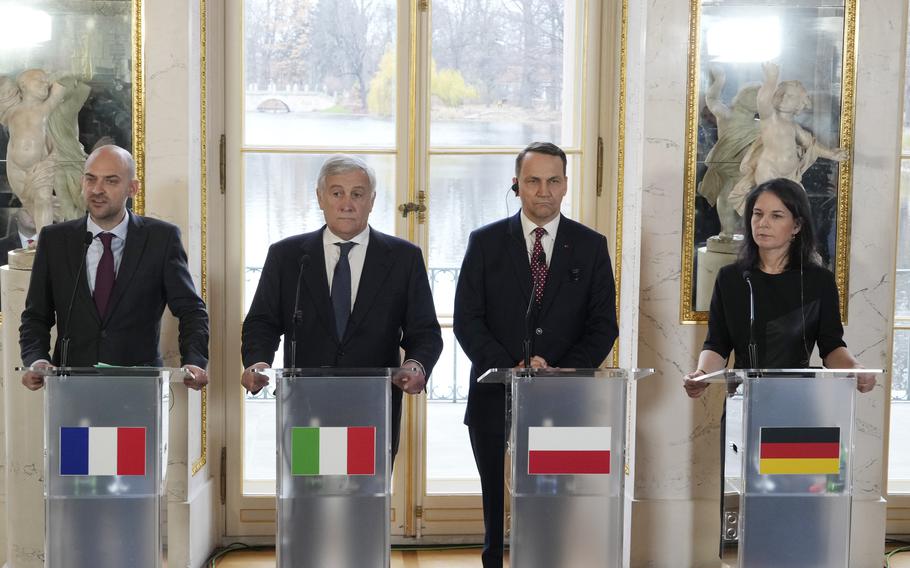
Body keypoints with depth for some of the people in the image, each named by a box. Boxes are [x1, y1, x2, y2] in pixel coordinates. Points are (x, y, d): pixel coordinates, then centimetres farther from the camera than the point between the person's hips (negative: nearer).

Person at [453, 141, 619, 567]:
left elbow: (603, 325, 4)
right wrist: (509, 369, -13)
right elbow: (467, 320, 1)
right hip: (497, 402, 0)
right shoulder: (486, 243, 7)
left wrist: (565, 373, -12)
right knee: (500, 513, 5)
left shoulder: (590, 246, 8)